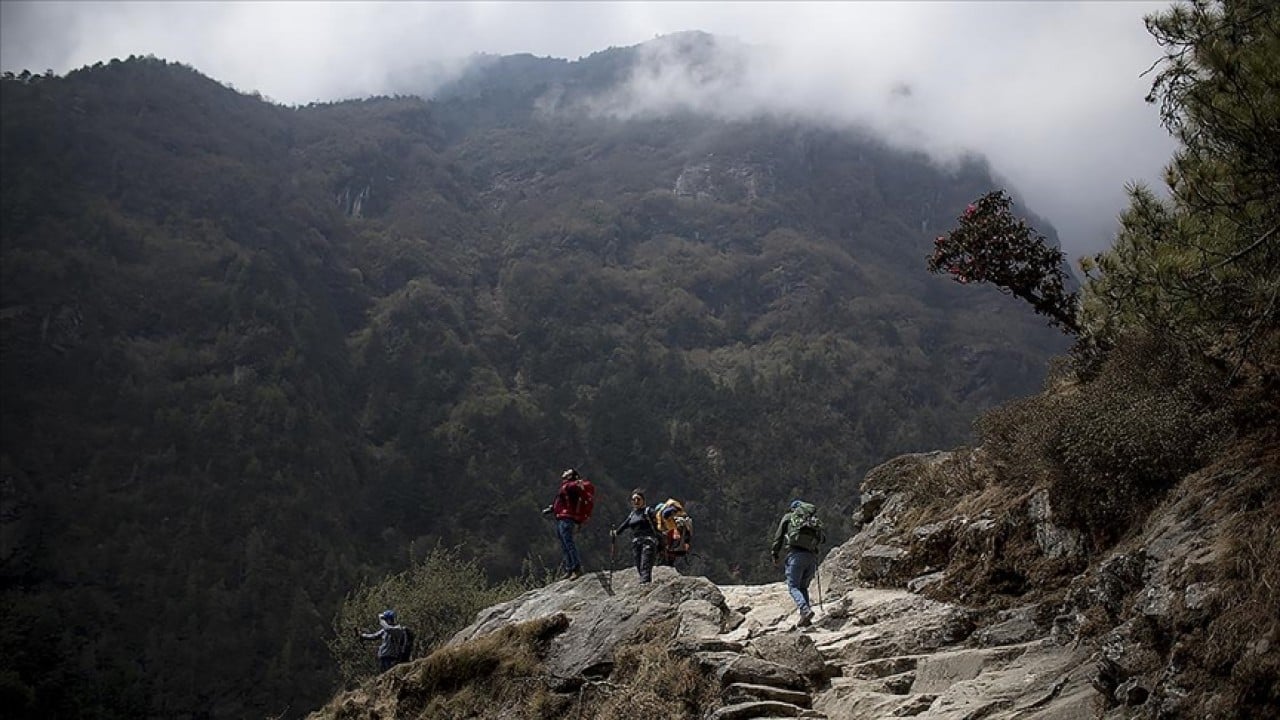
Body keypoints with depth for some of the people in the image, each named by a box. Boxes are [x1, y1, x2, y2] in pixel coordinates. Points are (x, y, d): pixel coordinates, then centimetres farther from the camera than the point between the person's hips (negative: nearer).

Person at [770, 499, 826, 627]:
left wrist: (775, 554, 19)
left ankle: (805, 610, -28)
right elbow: (823, 538, 20)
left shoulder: (788, 517, 16)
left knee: (793, 587, -4)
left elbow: (778, 537, 11)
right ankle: (806, 617, 4)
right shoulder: (814, 520, 24)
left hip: (796, 554, -4)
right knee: (803, 587, 16)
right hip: (812, 556, 4)